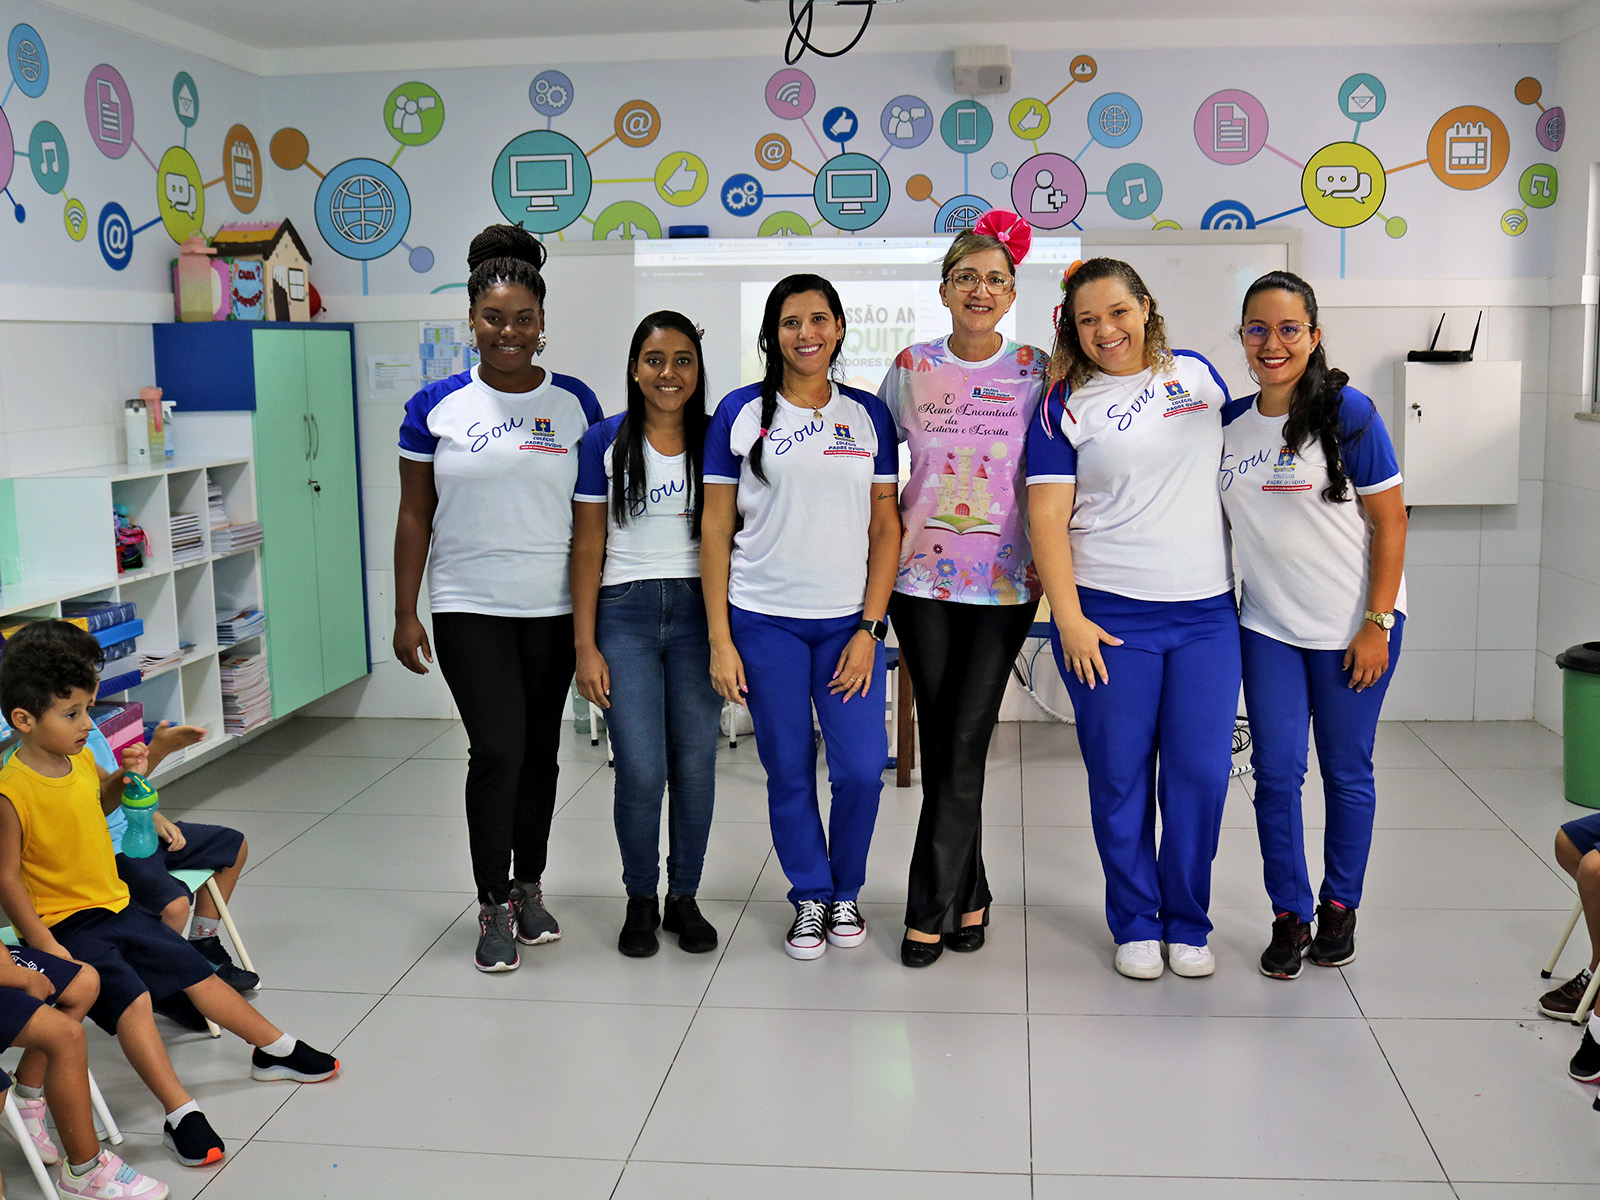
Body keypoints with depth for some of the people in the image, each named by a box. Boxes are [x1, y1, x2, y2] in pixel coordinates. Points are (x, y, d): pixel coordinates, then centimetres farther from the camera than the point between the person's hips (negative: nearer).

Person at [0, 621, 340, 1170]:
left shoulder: (81, 758, 0)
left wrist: (125, 776, 2)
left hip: (114, 905, 8)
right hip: (64, 924, -8)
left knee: (195, 971, 12)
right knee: (131, 997, -26)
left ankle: (274, 1049, 26)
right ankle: (181, 1114, -22)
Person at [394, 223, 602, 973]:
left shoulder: (575, 403, 2)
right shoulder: (437, 407, -1)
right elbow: (415, 516, 2)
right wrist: (405, 614, -1)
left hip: (554, 608, 2)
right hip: (469, 608, -2)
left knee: (539, 748, 11)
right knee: (497, 748, -9)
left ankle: (530, 888, 28)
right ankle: (494, 907, 7)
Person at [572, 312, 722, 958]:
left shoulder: (717, 440, 5)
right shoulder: (604, 441, 1)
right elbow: (587, 547, 2)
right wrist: (585, 647, -3)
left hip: (698, 613, 2)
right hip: (625, 613, -1)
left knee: (695, 764, 3)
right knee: (641, 771, -6)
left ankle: (684, 897, 21)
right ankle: (640, 899, 15)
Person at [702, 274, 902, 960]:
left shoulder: (868, 416, 5)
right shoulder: (741, 413, 1)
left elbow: (885, 527, 5)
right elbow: (715, 529, 1)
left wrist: (870, 628, -4)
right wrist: (720, 640, -4)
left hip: (848, 620, 1)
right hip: (764, 621, -1)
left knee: (861, 770, -3)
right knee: (789, 773, 5)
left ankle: (846, 891, 22)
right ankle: (810, 897, 26)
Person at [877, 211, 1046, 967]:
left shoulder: (1037, 372, 0)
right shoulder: (912, 368, 4)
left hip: (1005, 579, -2)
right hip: (922, 574, 2)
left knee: (965, 747, -5)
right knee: (940, 742, 6)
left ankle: (930, 909, 5)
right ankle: (968, 897, 21)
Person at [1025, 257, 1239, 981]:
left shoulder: (1196, 373, 10)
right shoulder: (1065, 406, 0)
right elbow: (1047, 517, -5)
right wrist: (1069, 617, -13)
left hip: (1206, 613, 3)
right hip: (1109, 615, -2)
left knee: (1201, 773, 4)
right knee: (1121, 778, 4)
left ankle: (1188, 923, 22)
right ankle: (1135, 926, 21)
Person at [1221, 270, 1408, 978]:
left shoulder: (1346, 413, -10)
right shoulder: (1228, 422, 3)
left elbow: (1390, 523, -8)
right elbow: (1216, 521, 13)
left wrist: (1377, 625, -12)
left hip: (1351, 626, -3)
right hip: (1267, 627, 3)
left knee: (1346, 772, 7)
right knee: (1276, 772, 2)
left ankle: (1340, 907, 25)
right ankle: (1289, 917, 16)